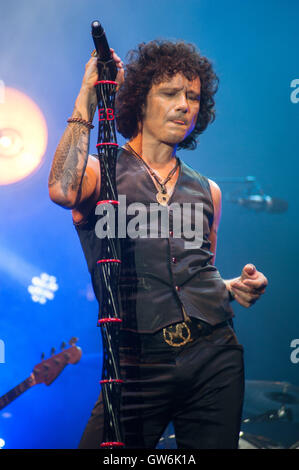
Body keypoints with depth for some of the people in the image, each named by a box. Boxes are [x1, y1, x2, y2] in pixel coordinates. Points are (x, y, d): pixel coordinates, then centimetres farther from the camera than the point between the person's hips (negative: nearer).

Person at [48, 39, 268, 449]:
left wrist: (234, 288, 5)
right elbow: (63, 190, -20)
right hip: (139, 365, -4)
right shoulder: (101, 172, 5)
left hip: (214, 357, 4)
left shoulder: (206, 191, 20)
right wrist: (86, 99, -12)